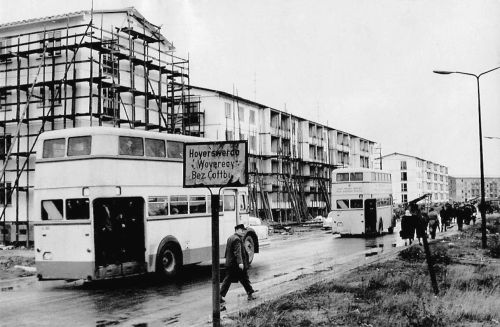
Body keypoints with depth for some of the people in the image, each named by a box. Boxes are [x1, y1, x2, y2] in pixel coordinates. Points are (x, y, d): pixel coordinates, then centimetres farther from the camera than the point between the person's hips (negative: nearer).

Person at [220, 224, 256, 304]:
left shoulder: (230, 238, 14)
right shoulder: (237, 239, -16)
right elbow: (237, 252, -28)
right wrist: (240, 262, -35)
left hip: (229, 264, 9)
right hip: (236, 265, -9)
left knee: (227, 280, 9)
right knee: (245, 279, 5)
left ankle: (221, 296, 3)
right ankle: (250, 294, 15)